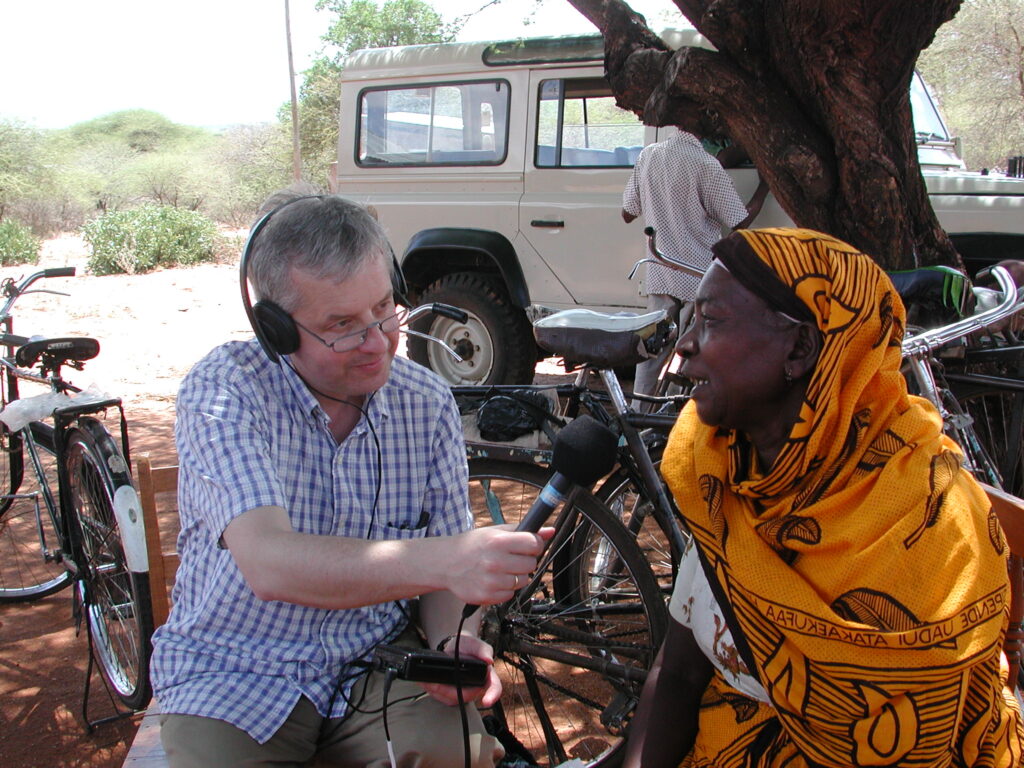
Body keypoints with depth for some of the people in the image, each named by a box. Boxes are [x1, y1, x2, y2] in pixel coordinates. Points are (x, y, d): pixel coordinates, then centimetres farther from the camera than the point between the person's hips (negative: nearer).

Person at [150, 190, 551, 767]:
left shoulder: (428, 403, -4)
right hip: (236, 674, -1)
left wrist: (453, 644, -20)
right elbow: (269, 564, -31)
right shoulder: (224, 390, -16)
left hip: (378, 663, 2)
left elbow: (447, 571, 3)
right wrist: (440, 559, -44)